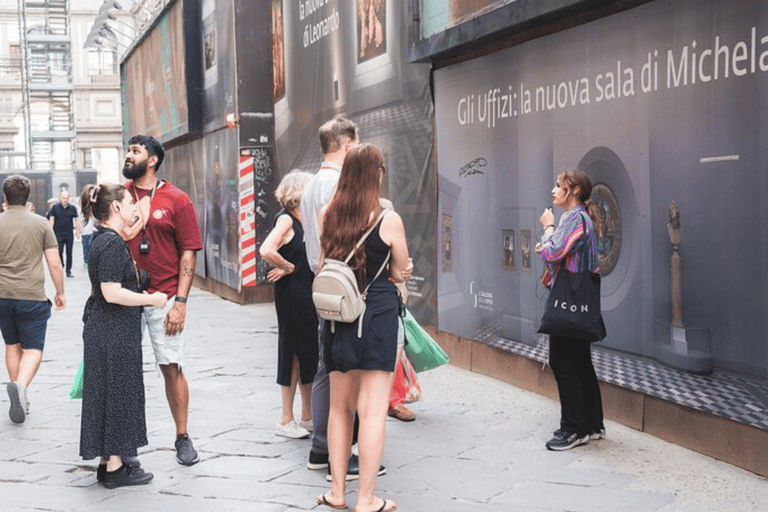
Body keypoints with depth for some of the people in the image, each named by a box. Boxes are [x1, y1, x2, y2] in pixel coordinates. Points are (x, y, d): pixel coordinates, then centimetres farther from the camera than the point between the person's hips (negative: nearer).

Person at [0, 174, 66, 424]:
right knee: (33, 348, 3)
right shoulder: (41, 224, -1)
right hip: (32, 296, -2)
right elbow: (55, 264, -3)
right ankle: (20, 385, -24)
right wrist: (60, 292, 10)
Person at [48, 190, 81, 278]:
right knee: (59, 252, -4)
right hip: (58, 234, -1)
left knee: (69, 253, 3)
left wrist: (77, 231, 7)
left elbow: (77, 220, 12)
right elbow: (51, 219, 4)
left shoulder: (72, 208, 6)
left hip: (69, 234, 1)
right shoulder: (55, 207, 3)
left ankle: (68, 271, 9)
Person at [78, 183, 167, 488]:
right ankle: (115, 468, 7)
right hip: (113, 334, -10)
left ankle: (109, 462, 22)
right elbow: (112, 293, -24)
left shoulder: (105, 240, 13)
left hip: (106, 332, 10)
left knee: (110, 395, 14)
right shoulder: (111, 243, -18)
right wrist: (151, 299, -15)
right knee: (116, 395, -1)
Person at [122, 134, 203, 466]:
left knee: (171, 367, 1)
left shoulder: (177, 200, 0)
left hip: (164, 298, -2)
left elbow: (188, 252, -2)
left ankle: (182, 438, 13)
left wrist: (180, 301, -8)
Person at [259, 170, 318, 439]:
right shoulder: (286, 219, -12)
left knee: (307, 351, 12)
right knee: (294, 351, -2)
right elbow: (266, 251, -27)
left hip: (307, 293, 8)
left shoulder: (303, 219, 13)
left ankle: (307, 417, 23)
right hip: (292, 293, -8)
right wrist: (288, 267, -13)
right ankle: (287, 421, 8)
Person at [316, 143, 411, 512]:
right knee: (373, 410, -1)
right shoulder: (388, 218, -9)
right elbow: (400, 272, 0)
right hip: (379, 315, -4)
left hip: (338, 316, 5)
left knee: (340, 406, 16)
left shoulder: (328, 215, 2)